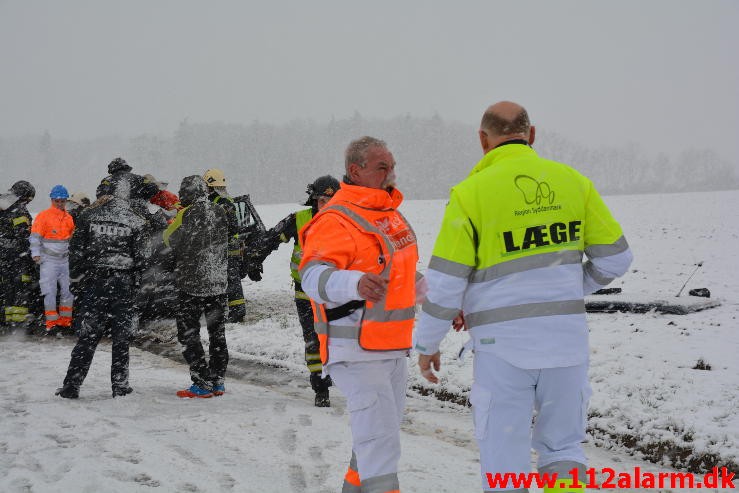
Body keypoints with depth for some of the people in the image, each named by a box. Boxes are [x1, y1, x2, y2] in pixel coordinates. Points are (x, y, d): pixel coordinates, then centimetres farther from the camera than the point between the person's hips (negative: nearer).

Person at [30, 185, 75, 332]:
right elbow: (35, 236, -8)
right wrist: (36, 254, -16)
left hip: (64, 259, 5)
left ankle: (65, 320, 15)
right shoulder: (43, 216, -5)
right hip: (49, 260, -5)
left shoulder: (69, 218, 11)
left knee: (67, 290, 6)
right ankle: (51, 322, -2)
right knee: (50, 292, -6)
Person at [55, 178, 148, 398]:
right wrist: (136, 284, 9)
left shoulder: (89, 216, 3)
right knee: (121, 335, 7)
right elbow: (138, 256, 0)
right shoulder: (135, 221, 0)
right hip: (123, 283, -1)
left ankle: (71, 385, 2)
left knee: (88, 334, 5)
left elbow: (76, 250, 3)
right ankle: (120, 385, 9)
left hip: (94, 281, 1)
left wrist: (76, 280, 9)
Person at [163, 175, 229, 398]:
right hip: (218, 282, 6)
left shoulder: (187, 214, -15)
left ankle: (202, 384, -4)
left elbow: (170, 240, -6)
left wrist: (171, 224, 14)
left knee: (188, 334, 1)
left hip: (192, 283, -6)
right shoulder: (220, 212, 4)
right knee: (217, 332, 14)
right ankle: (218, 382, 18)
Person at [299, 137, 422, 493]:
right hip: (358, 352, -9)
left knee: (379, 433, 20)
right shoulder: (336, 220, -17)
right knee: (381, 441, -13)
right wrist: (356, 283, -50)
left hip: (393, 348, 9)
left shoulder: (390, 213, 13)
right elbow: (313, 277, -32)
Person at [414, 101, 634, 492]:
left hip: (503, 345, -3)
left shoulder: (471, 192, -7)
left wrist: (426, 344, 6)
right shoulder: (572, 181, 2)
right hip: (566, 339, 3)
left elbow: (445, 282, -7)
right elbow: (614, 257, 5)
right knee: (562, 448, 17)